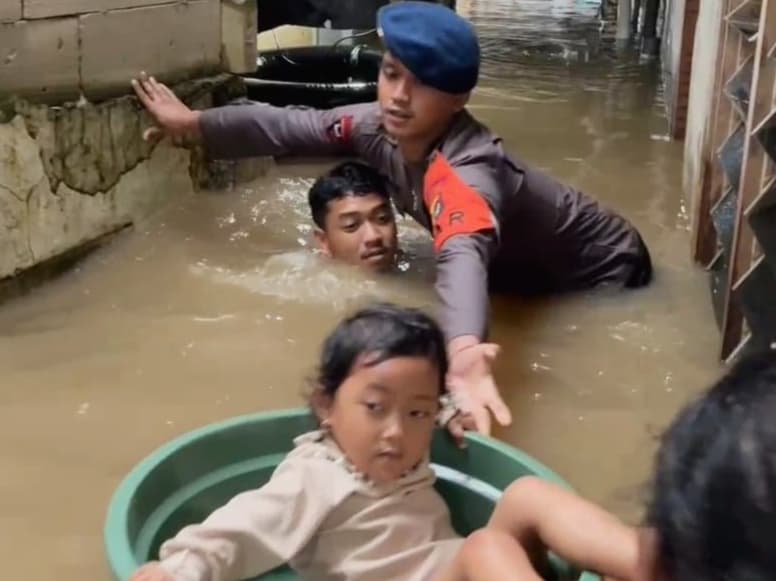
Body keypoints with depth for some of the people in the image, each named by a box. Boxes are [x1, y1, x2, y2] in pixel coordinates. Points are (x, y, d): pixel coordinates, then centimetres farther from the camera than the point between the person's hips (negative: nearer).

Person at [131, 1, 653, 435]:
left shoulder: (468, 170, -43)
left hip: (600, 272, -7)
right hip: (519, 271, 7)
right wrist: (194, 124, -6)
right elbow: (292, 127, -8)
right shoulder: (383, 125, -20)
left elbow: (465, 254, -64)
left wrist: (464, 355, -83)